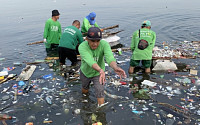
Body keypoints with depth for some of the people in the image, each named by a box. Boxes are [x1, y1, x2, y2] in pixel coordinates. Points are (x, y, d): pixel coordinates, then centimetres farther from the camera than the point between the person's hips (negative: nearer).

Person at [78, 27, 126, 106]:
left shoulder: (104, 44, -30)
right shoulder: (82, 47, -34)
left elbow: (109, 57, -47)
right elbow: (90, 61, -51)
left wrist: (115, 67, -70)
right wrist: (100, 70, -71)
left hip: (97, 73, -1)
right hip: (85, 72, 1)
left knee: (100, 92, -15)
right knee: (84, 91, 24)